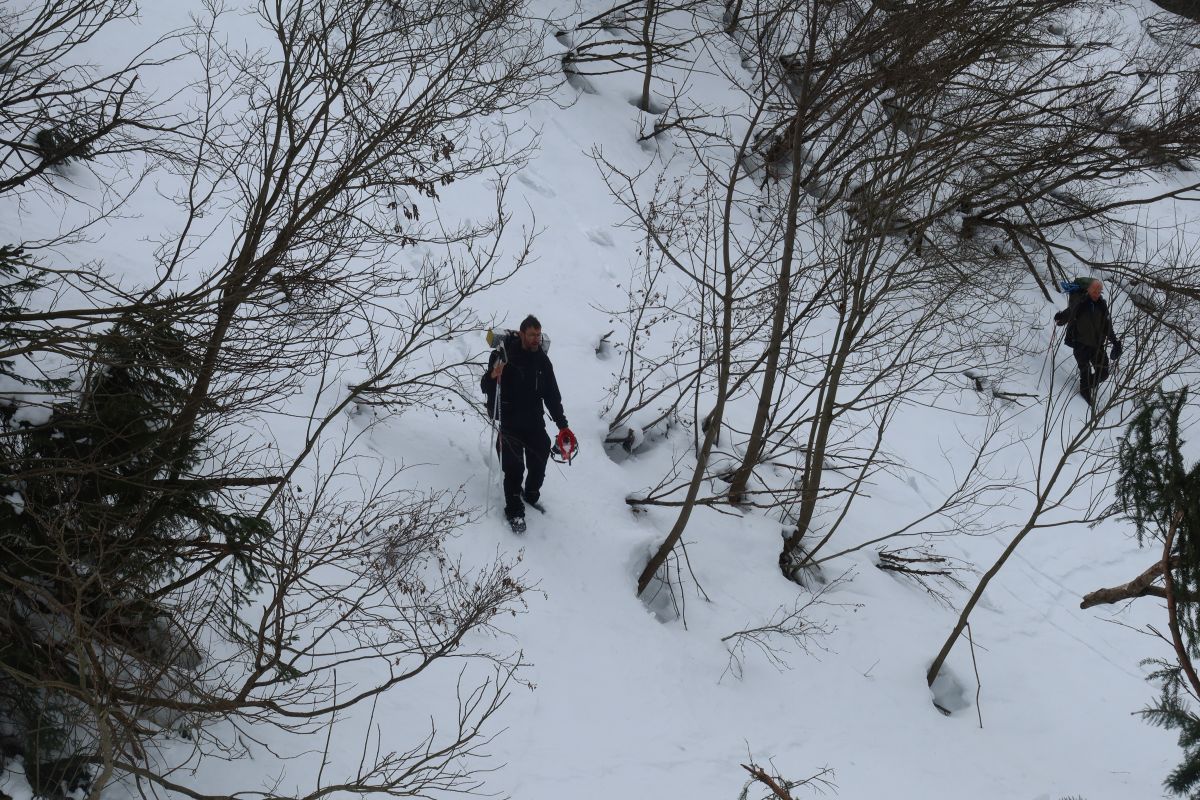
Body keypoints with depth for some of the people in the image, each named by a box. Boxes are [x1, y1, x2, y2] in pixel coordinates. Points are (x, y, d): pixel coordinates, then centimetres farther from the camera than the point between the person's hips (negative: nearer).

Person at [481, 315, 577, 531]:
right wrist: (493, 376, -36)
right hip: (510, 422, -4)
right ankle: (514, 511, 0)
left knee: (539, 462, 9)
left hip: (535, 422, 4)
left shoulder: (542, 361, 3)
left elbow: (552, 395, 11)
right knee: (514, 467, -10)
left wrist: (562, 425, 9)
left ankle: (531, 495, 35)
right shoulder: (504, 355, -12)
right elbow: (485, 388, -12)